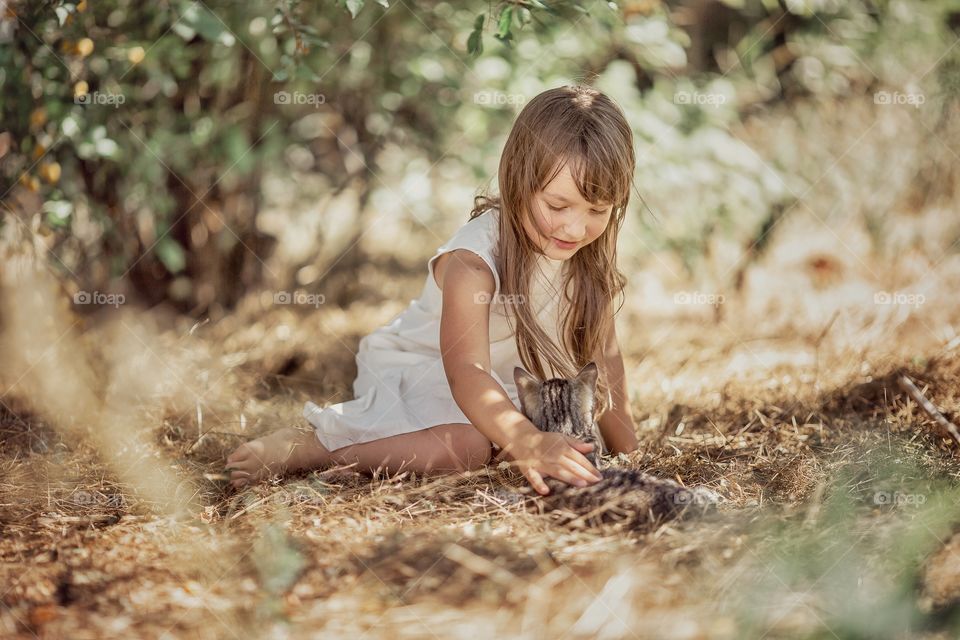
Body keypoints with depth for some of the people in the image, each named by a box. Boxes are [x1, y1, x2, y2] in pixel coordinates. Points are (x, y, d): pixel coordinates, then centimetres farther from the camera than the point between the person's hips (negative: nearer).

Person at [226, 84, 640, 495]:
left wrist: (627, 452, -1)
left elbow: (601, 355, 1)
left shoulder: (589, 258, -10)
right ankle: (300, 449, -25)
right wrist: (526, 441, -62)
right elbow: (466, 371, -45)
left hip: (502, 383, 9)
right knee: (469, 443, -35)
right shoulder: (474, 260, -32)